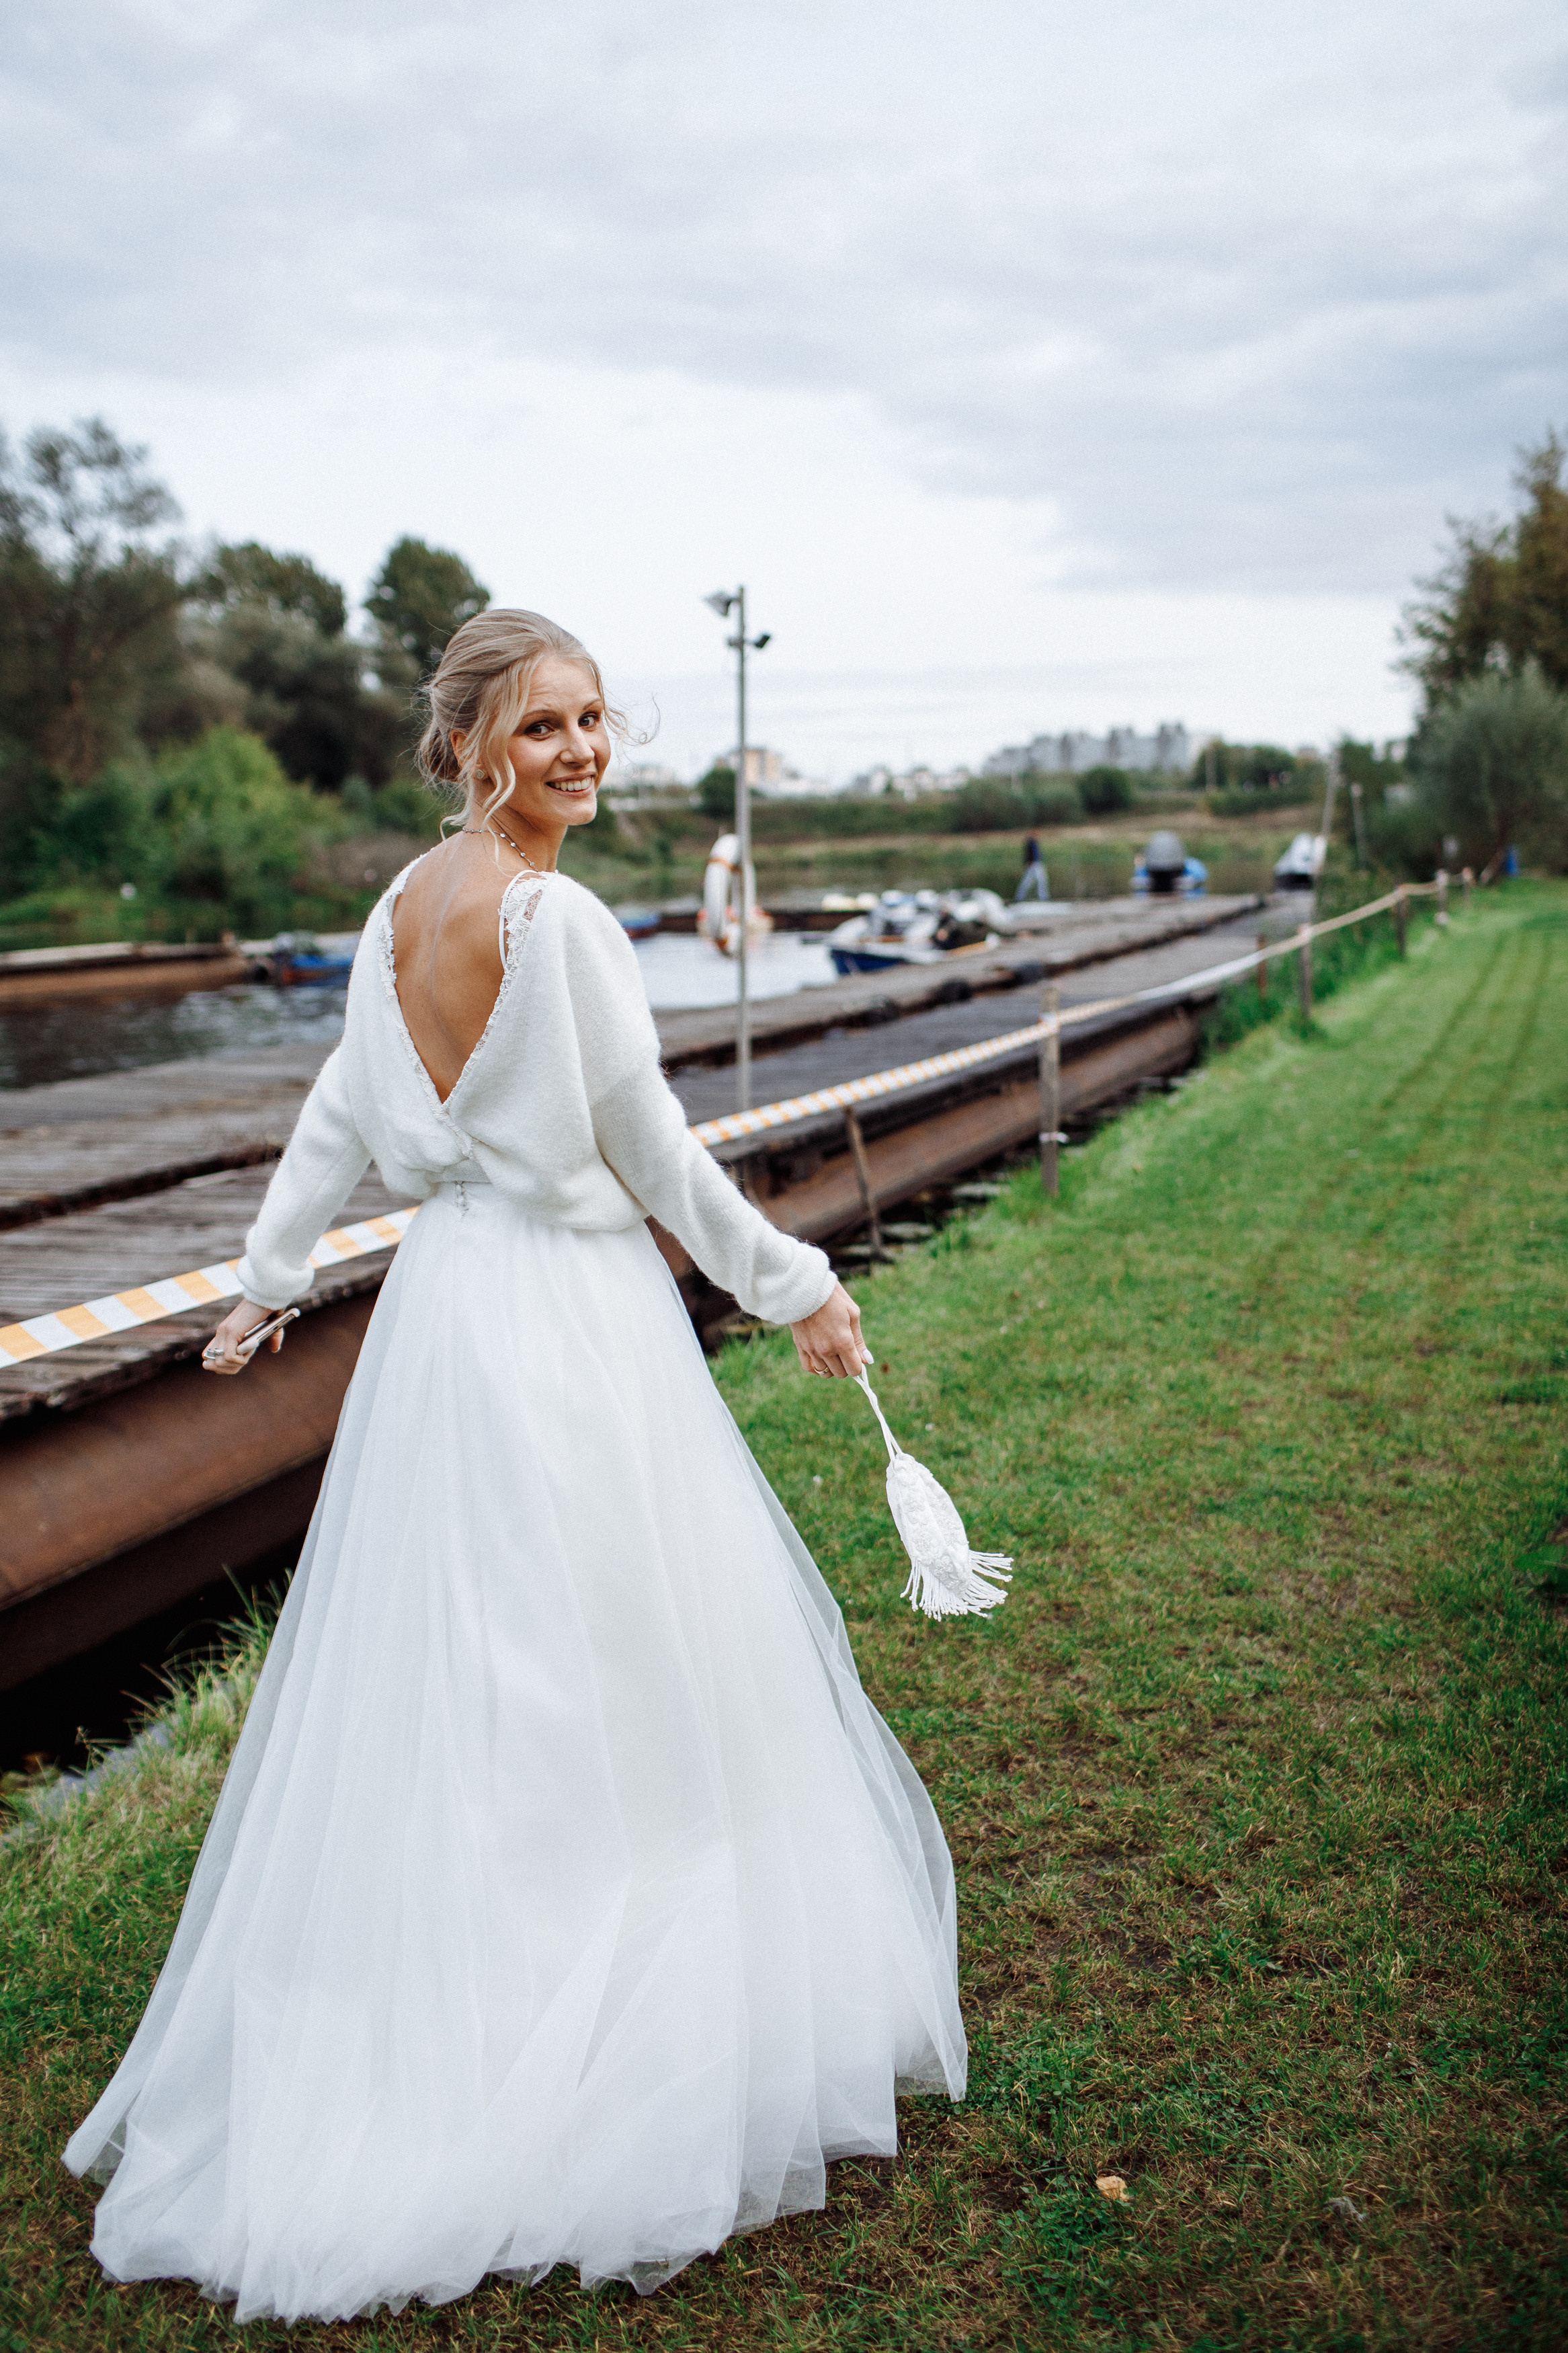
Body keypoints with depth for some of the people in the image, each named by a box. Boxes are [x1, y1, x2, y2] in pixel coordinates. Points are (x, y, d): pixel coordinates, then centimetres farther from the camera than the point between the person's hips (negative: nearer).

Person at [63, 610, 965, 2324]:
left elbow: (341, 1115, 13)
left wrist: (268, 1278, 25)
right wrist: (795, 1289, -5)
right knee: (618, 1678, 5)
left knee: (440, 1673, 17)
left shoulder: (403, 904, 6)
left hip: (446, 1296, 8)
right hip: (571, 1315, -8)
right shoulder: (557, 920, -18)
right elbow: (656, 1155, -15)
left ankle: (404, 2020, 32)